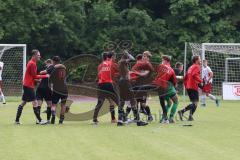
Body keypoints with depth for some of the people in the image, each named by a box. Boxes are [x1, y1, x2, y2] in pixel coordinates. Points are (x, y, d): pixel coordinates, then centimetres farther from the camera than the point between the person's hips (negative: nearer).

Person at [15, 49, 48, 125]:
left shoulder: (31, 63, 16)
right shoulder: (32, 64, -14)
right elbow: (34, 76, -15)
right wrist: (45, 76, -11)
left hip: (27, 85, 10)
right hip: (29, 86, -10)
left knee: (23, 103, 10)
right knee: (35, 103, -9)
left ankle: (17, 120, 11)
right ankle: (39, 120, -9)